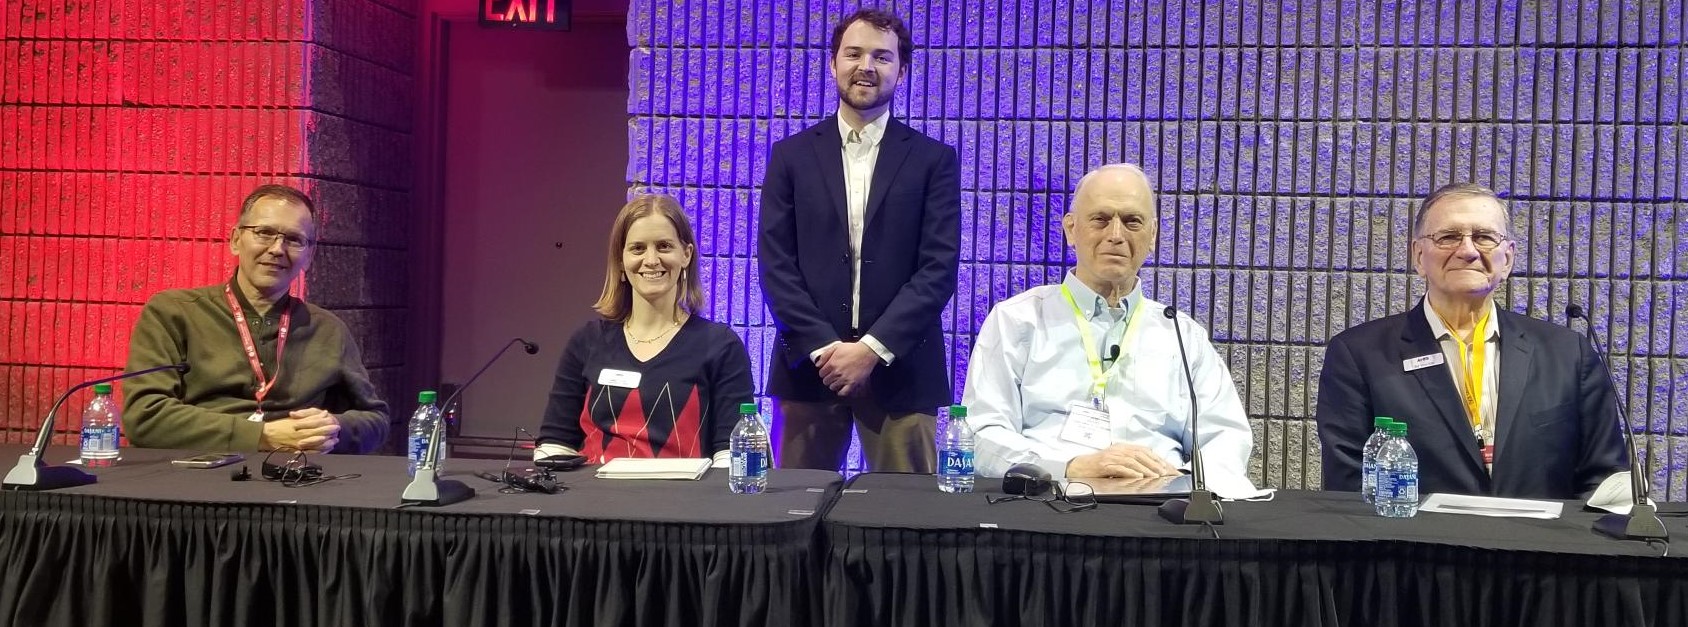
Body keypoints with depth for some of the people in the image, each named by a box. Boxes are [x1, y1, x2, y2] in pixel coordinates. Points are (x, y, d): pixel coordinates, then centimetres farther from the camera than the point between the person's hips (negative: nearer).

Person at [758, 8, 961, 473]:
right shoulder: (792, 156, 9)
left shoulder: (934, 160, 5)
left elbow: (939, 268, -4)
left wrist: (873, 348, -13)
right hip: (810, 364, 1)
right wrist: (823, 346, -10)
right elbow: (775, 264, 2)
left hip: (899, 369, -1)